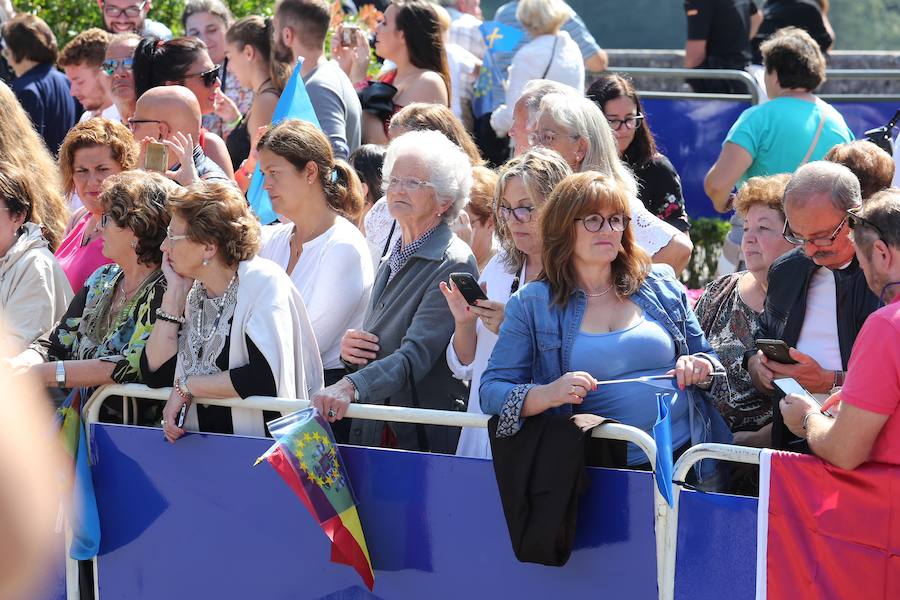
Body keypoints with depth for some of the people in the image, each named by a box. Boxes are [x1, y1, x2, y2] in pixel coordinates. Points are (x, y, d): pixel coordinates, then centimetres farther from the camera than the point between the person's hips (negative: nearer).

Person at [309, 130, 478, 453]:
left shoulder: (453, 265, -8)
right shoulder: (392, 263, 18)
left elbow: (416, 355, -20)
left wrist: (350, 387, -34)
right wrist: (348, 349, 2)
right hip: (373, 434, 7)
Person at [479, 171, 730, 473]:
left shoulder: (662, 286, 15)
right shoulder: (530, 305, 8)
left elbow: (709, 358, 24)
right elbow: (491, 391, 3)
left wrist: (701, 369, 0)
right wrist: (548, 394, -16)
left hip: (684, 455, 2)